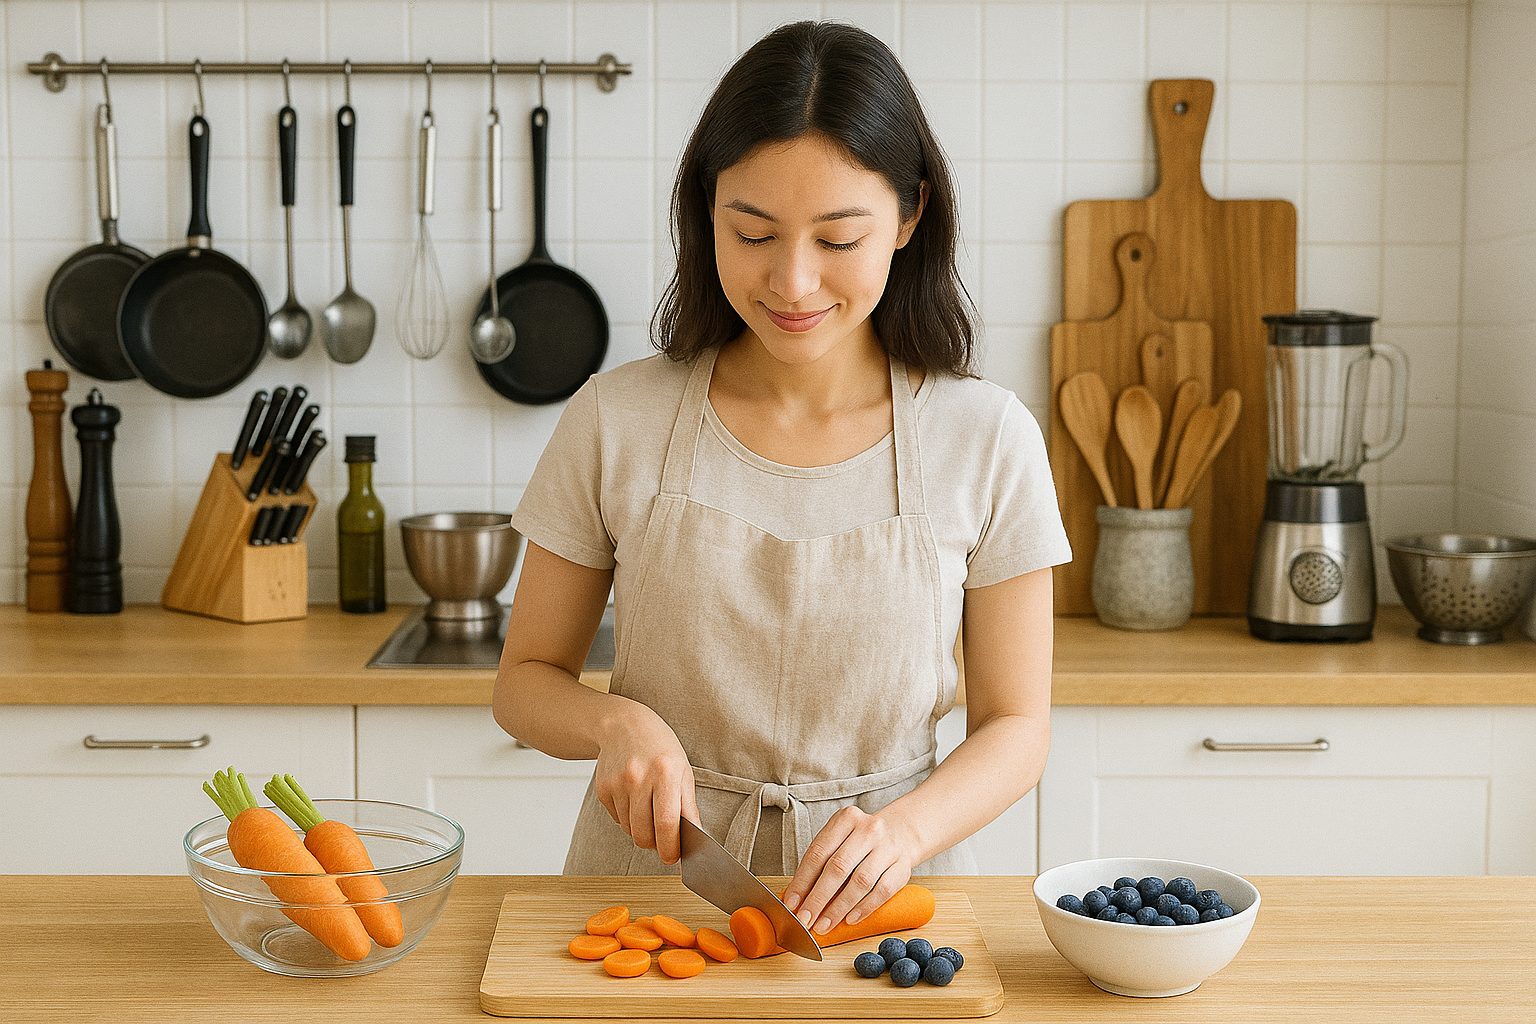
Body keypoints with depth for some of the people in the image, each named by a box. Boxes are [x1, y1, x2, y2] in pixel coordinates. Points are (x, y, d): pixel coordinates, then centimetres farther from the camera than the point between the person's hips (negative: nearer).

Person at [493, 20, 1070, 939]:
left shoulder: (988, 441, -4)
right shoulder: (617, 423, -3)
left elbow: (1015, 727, 1)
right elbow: (527, 681, 7)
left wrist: (900, 831, -18)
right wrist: (615, 722, -15)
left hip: (874, 897, 0)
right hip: (651, 873, 1)